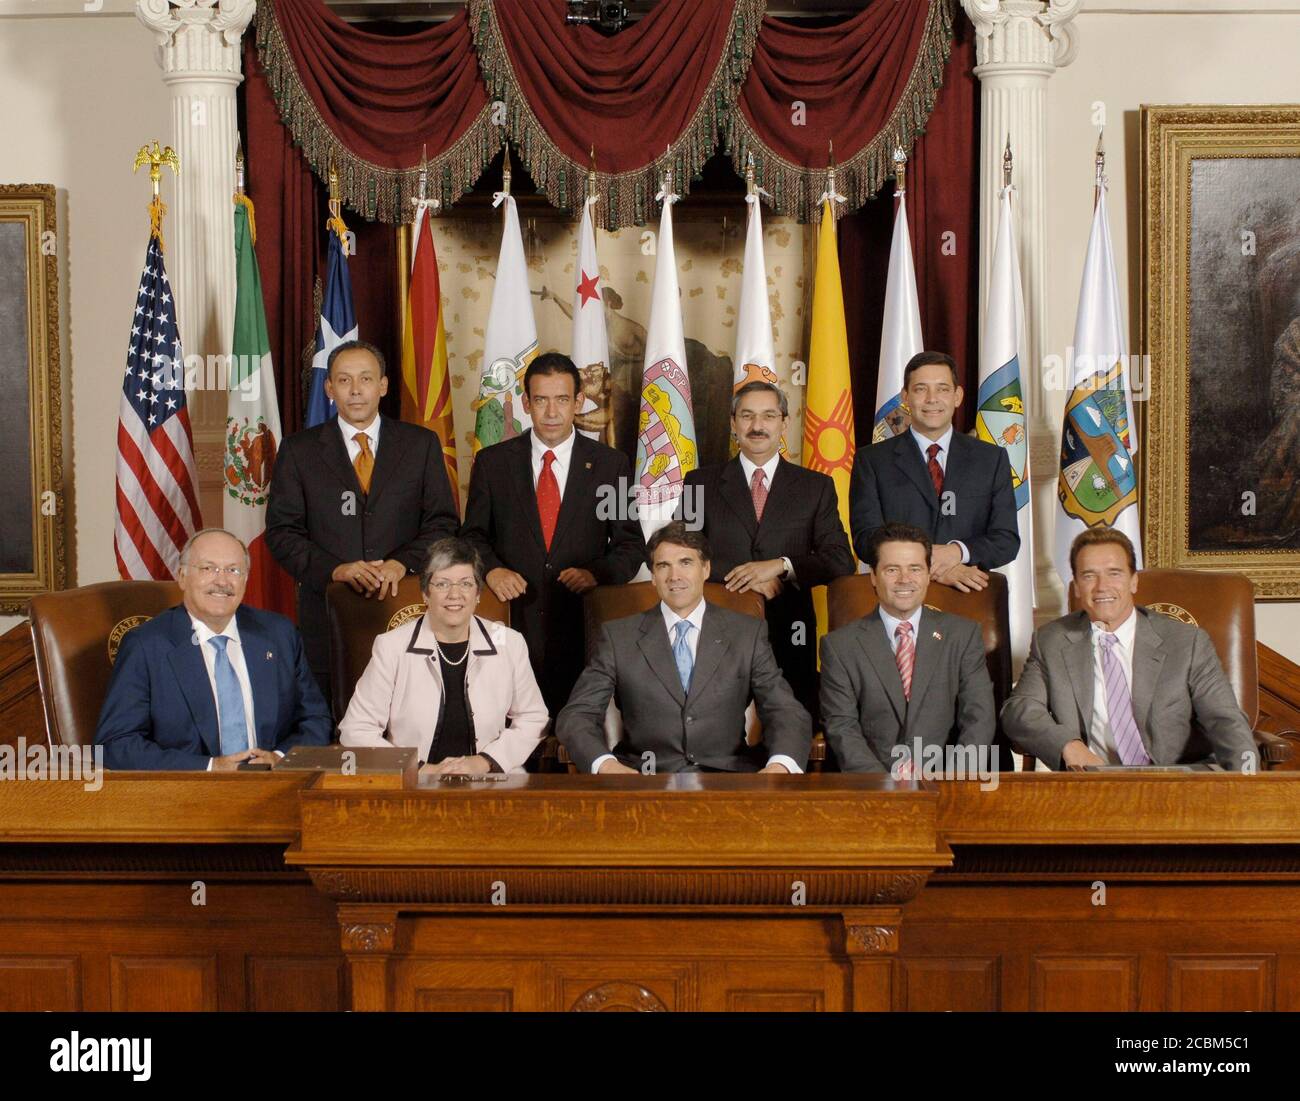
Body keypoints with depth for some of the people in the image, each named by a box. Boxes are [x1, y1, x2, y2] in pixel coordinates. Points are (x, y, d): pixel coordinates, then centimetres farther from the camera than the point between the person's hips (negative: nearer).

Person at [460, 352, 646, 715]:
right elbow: (473, 535, 10)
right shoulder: (492, 462, 7)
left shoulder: (611, 464, 5)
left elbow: (631, 545, 6)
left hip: (582, 624, 0)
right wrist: (492, 569, -11)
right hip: (512, 619, 0)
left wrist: (597, 572, -13)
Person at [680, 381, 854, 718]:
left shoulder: (816, 487, 9)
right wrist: (746, 579, -12)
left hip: (790, 638, 1)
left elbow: (841, 561, 2)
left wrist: (781, 566, -14)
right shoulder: (701, 483, 8)